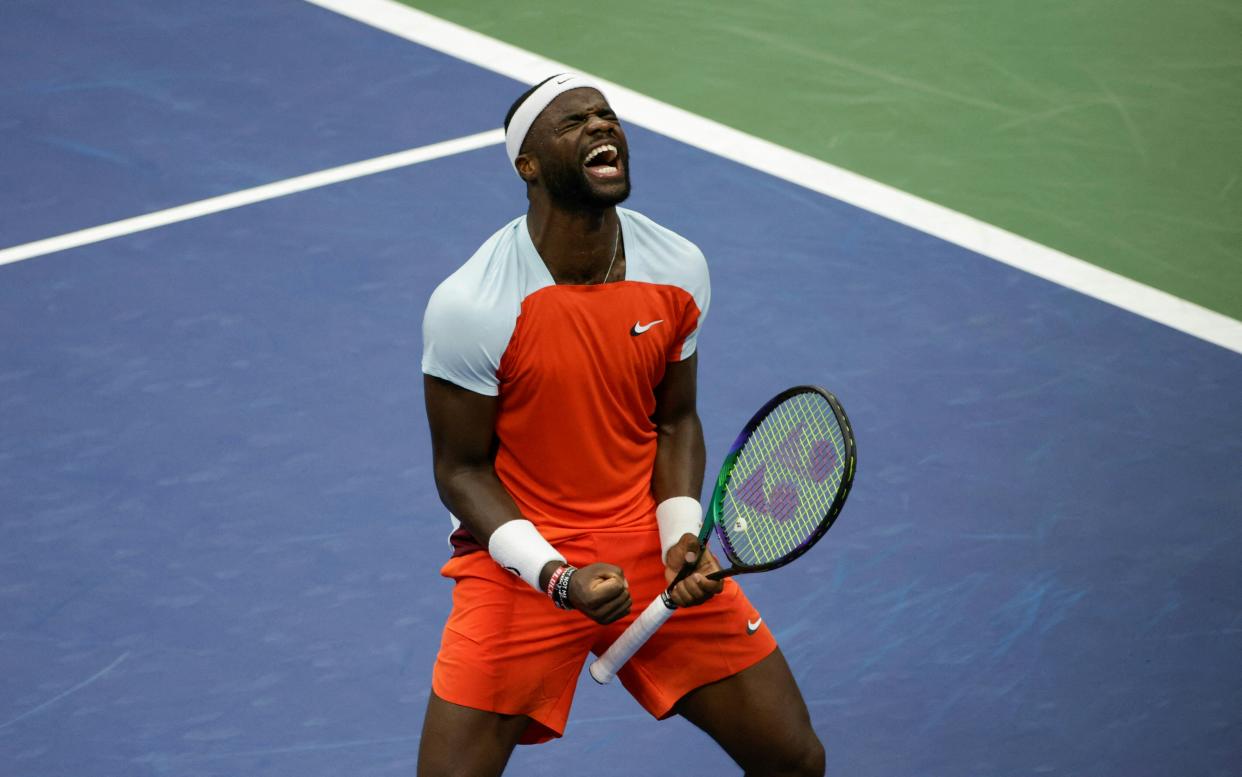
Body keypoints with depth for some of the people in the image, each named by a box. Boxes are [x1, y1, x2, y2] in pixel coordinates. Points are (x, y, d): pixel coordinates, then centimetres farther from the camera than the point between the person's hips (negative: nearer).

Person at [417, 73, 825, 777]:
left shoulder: (680, 270, -5)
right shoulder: (468, 306, -19)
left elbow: (675, 420, 7)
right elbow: (462, 468, -11)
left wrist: (683, 536, -9)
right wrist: (557, 577, -22)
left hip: (651, 550, 4)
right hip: (521, 562, -4)